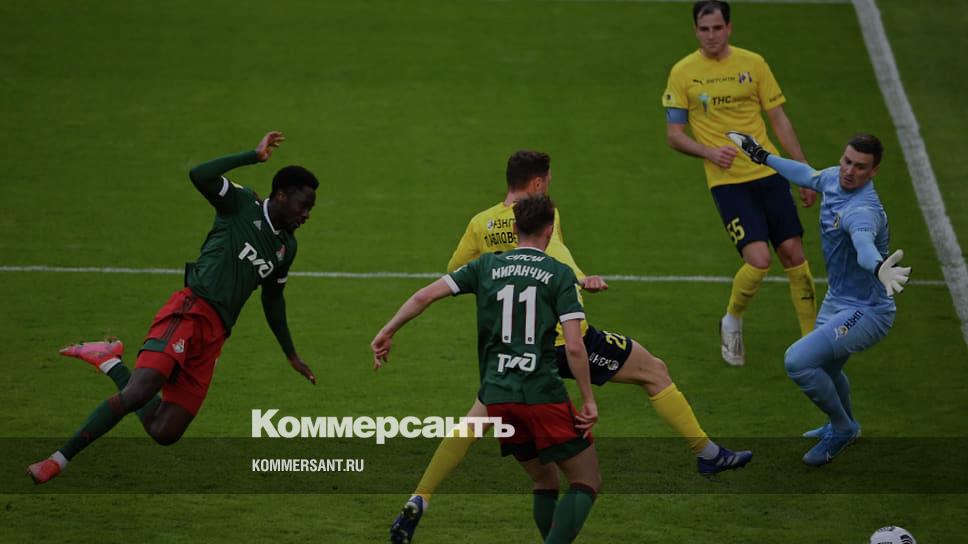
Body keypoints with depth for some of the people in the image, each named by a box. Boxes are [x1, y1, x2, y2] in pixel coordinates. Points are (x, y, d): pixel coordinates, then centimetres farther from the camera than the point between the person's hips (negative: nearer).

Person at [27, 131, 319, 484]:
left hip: (213, 336, 7)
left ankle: (111, 364, 15)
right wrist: (255, 156, -16)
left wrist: (291, 355, 40)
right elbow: (199, 176, -17)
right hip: (190, 310, -7)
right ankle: (59, 458, -16)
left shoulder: (286, 247, 21)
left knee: (164, 434, -6)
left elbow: (273, 299, 35)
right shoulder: (242, 205, 1)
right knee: (139, 392, -28)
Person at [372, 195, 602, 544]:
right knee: (587, 482, 3)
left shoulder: (487, 266, 9)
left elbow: (425, 296, 4)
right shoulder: (560, 274, -1)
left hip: (496, 398, 5)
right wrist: (589, 400, -2)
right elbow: (574, 347, -10)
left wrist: (386, 333, 16)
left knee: (545, 482, 21)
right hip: (543, 396, -5)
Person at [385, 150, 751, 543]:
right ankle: (707, 452, 18)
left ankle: (418, 501, -2)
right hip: (566, 334, -4)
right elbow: (549, 247, -25)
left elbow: (454, 273, 17)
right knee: (655, 372, 13)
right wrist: (581, 279, -37)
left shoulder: (481, 224, 7)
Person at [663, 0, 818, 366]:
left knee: (793, 254, -1)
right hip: (726, 181, -3)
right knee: (758, 259, -16)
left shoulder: (753, 64, 6)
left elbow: (779, 120, 11)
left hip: (769, 173, 3)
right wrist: (709, 151, -15)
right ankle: (732, 323, 12)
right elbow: (674, 135, 4)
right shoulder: (683, 73, 0)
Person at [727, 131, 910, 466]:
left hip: (866, 313, -9)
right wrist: (762, 155, 32)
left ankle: (842, 429, 1)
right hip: (837, 301, 9)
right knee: (824, 368, 29)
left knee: (798, 362, -22)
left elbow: (864, 242, -55)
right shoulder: (834, 178, -5)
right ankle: (844, 425, 59)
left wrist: (878, 268, -78)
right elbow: (808, 176, 20)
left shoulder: (863, 210, -32)